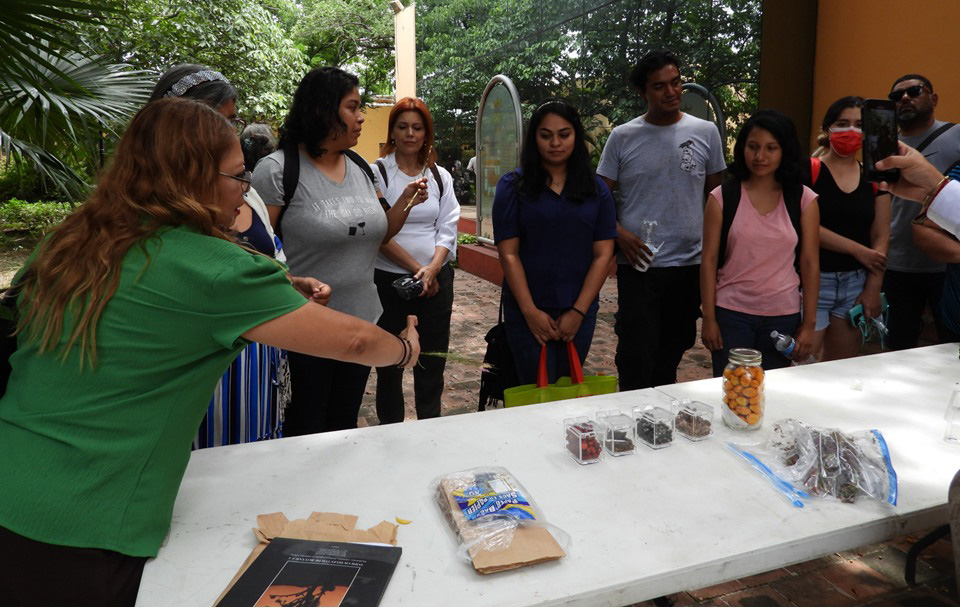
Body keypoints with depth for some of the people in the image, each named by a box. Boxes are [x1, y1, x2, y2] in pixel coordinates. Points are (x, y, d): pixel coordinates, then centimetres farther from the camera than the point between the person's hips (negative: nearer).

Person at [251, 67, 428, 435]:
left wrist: (405, 203, -1)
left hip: (362, 320, 6)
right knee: (304, 432, 11)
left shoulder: (360, 167, 8)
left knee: (346, 425, 21)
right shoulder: (277, 170, -13)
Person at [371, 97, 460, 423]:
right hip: (390, 280, -3)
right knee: (390, 364, 8)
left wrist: (433, 268, -14)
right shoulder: (378, 173, -2)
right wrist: (417, 269, -14)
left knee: (432, 362, 9)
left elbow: (447, 229, 4)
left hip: (436, 280, 3)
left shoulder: (440, 176, 10)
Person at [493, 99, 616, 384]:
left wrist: (578, 311, -7)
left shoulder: (597, 190, 6)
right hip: (527, 312, -2)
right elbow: (508, 253, -5)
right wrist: (530, 311, -12)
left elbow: (603, 254, 1)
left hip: (578, 312, 2)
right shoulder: (513, 186, 0)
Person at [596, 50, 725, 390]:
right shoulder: (622, 138, 1)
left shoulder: (705, 133, 6)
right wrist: (620, 234, -14)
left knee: (672, 353, 15)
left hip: (691, 264, 2)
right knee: (636, 359, -3)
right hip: (638, 265, -2)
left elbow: (716, 195, 13)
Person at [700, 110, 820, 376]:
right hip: (731, 314, -1)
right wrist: (709, 318, -4)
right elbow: (709, 261, -2)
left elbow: (809, 265, 2)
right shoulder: (722, 197, -2)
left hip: (783, 316, 1)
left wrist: (809, 324, 0)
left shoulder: (803, 200, 2)